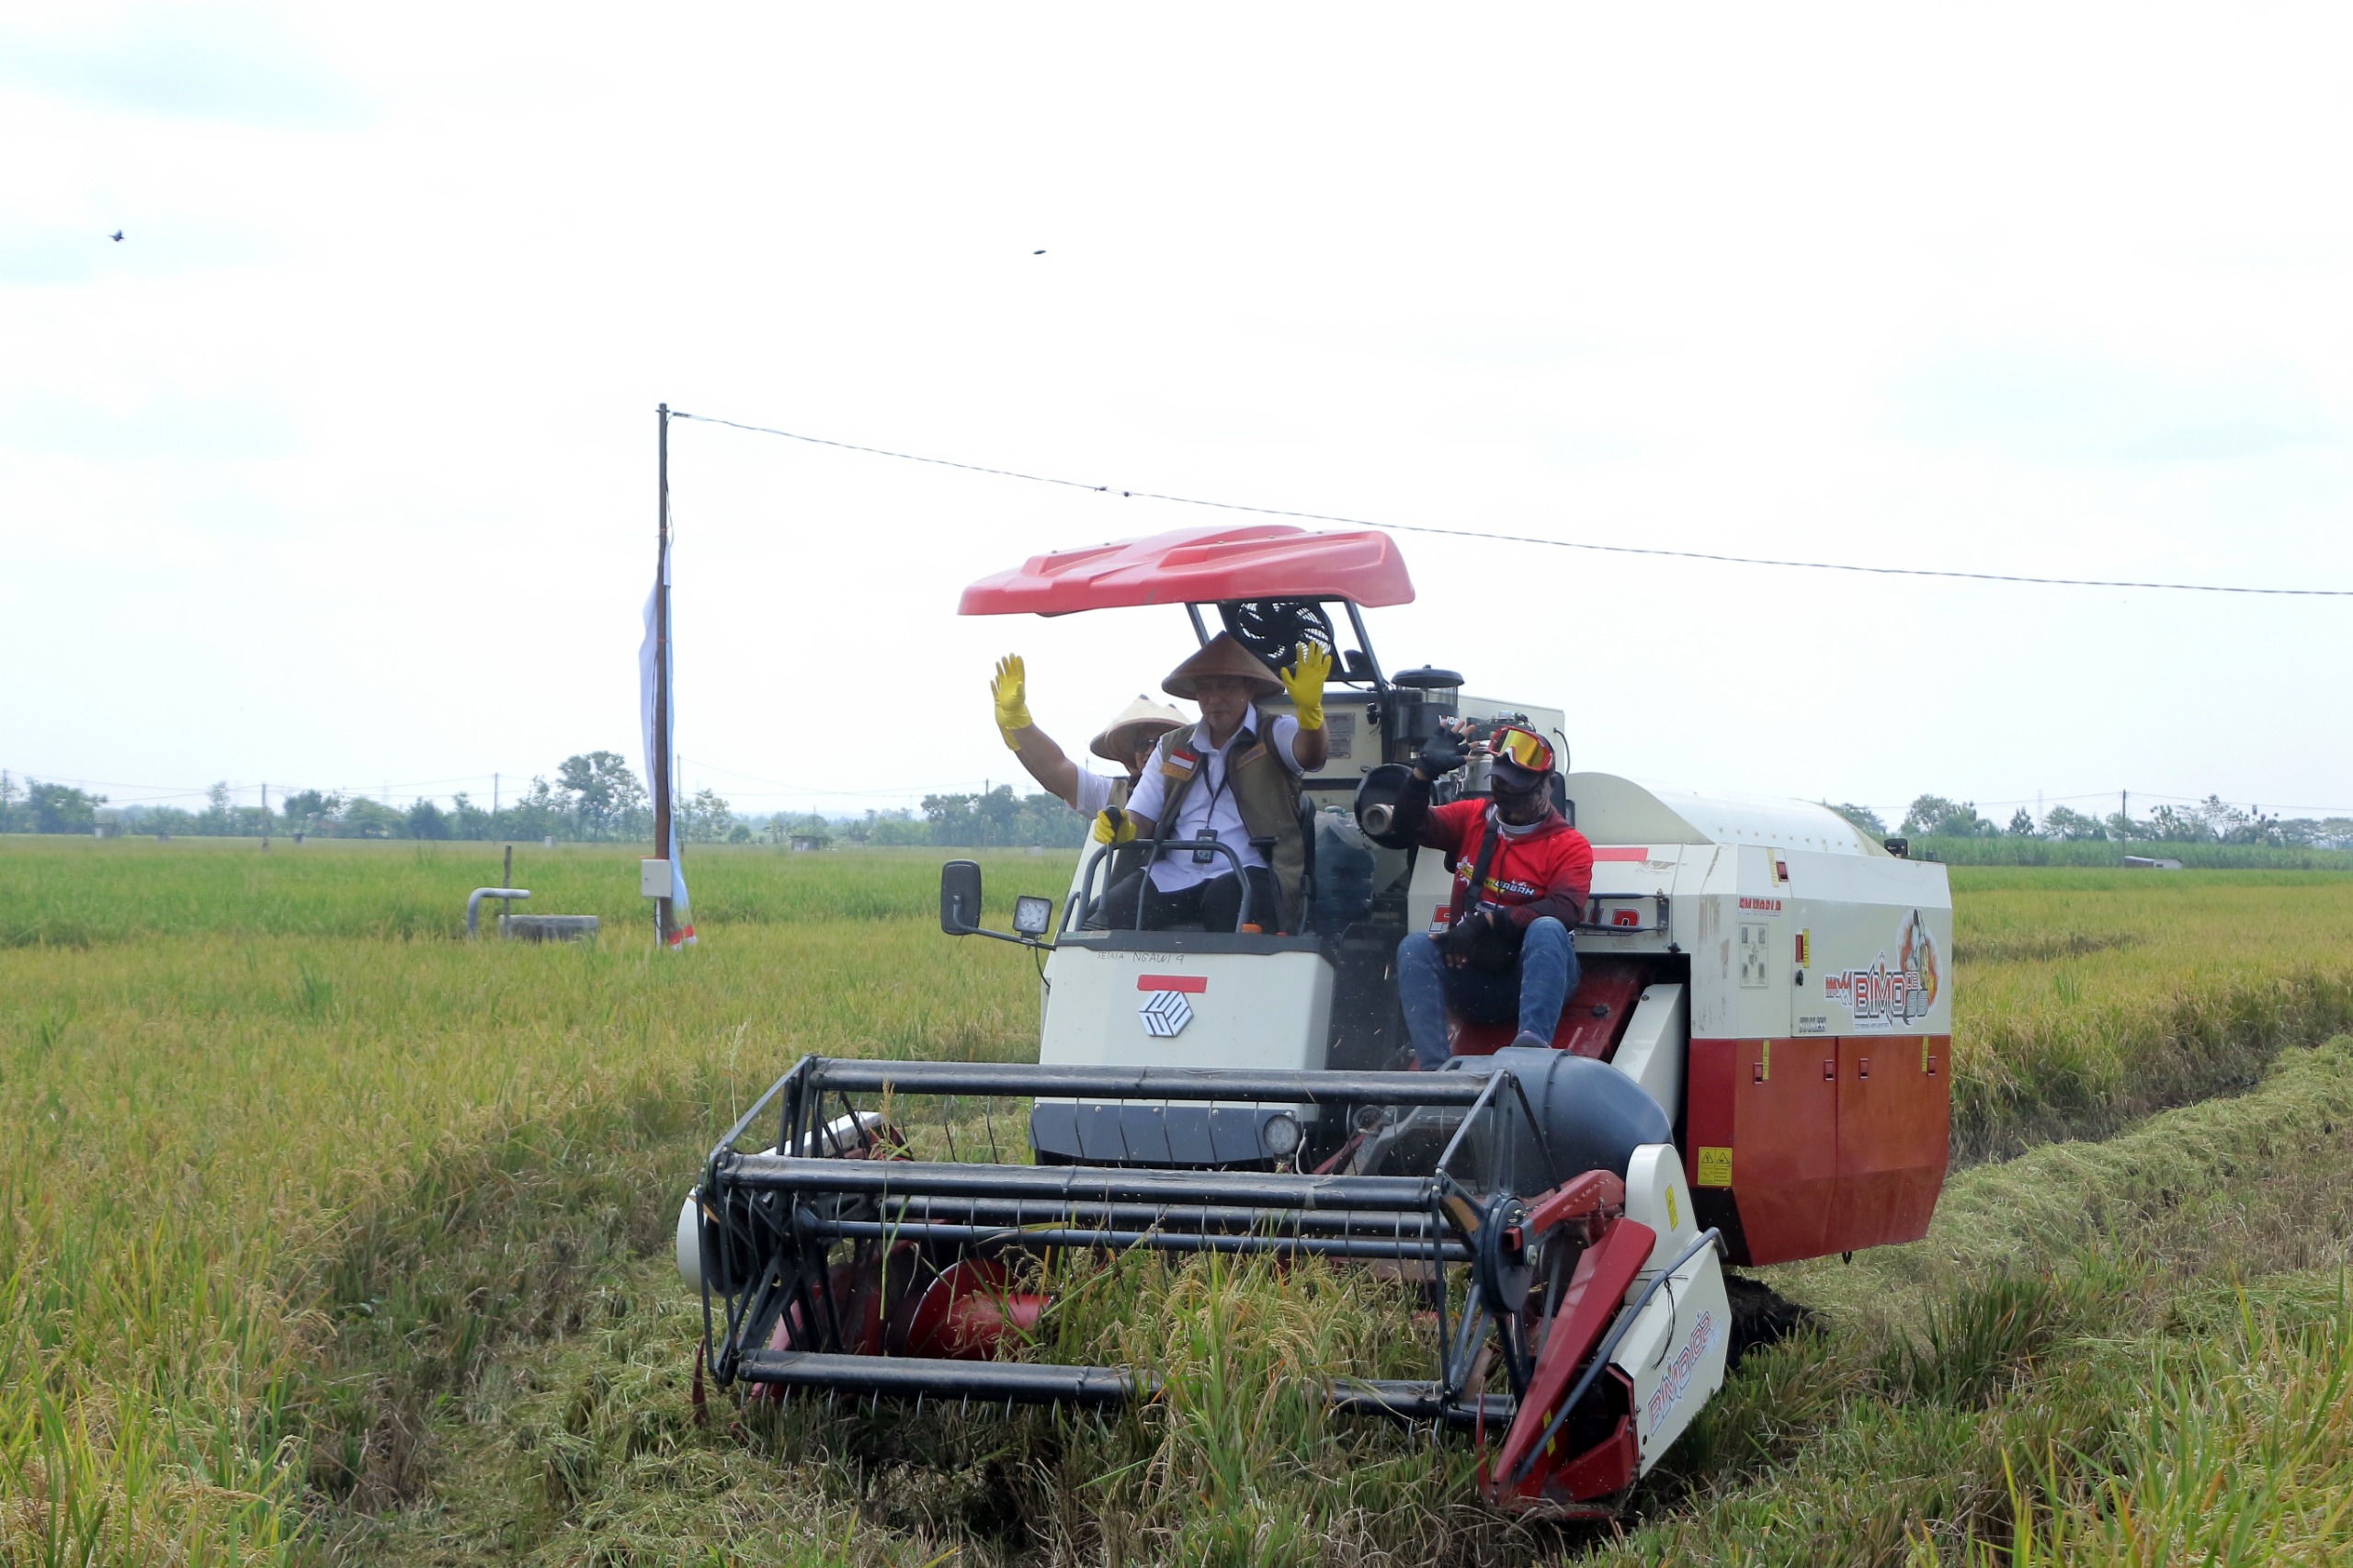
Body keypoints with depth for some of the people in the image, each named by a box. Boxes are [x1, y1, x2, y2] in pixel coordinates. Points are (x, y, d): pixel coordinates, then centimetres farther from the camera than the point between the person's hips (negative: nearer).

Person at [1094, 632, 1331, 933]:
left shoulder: (1274, 735, 8)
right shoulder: (1171, 747, 22)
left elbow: (1309, 754, -15)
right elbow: (1141, 819, 19)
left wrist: (1309, 708, -38)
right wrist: (1121, 827, -6)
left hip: (1245, 876, -3)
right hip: (1171, 877, 3)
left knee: (1227, 898, -38)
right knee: (1116, 906, -25)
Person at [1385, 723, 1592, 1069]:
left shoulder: (1569, 845, 0)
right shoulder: (1472, 818, 13)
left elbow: (1565, 910, -18)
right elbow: (1409, 826, 2)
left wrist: (1488, 921, -27)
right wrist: (1424, 771, -14)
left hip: (1535, 979, -3)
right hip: (1472, 978, 3)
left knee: (1547, 930, -34)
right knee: (1415, 946, -24)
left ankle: (1533, 1045, -55)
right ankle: (1433, 1068, -40)